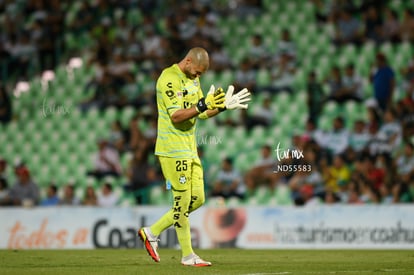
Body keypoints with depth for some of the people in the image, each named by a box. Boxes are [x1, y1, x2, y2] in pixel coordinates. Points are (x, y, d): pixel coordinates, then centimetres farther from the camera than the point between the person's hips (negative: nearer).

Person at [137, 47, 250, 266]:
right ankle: (188, 256, 3)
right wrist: (202, 105, -32)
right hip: (172, 150, -9)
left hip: (190, 150, 9)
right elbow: (176, 116, -22)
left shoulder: (193, 80, 14)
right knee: (182, 201, -5)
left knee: (197, 199, 7)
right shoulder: (169, 79, -14)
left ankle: (152, 232, 16)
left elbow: (201, 114, 17)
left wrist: (223, 106, 1)